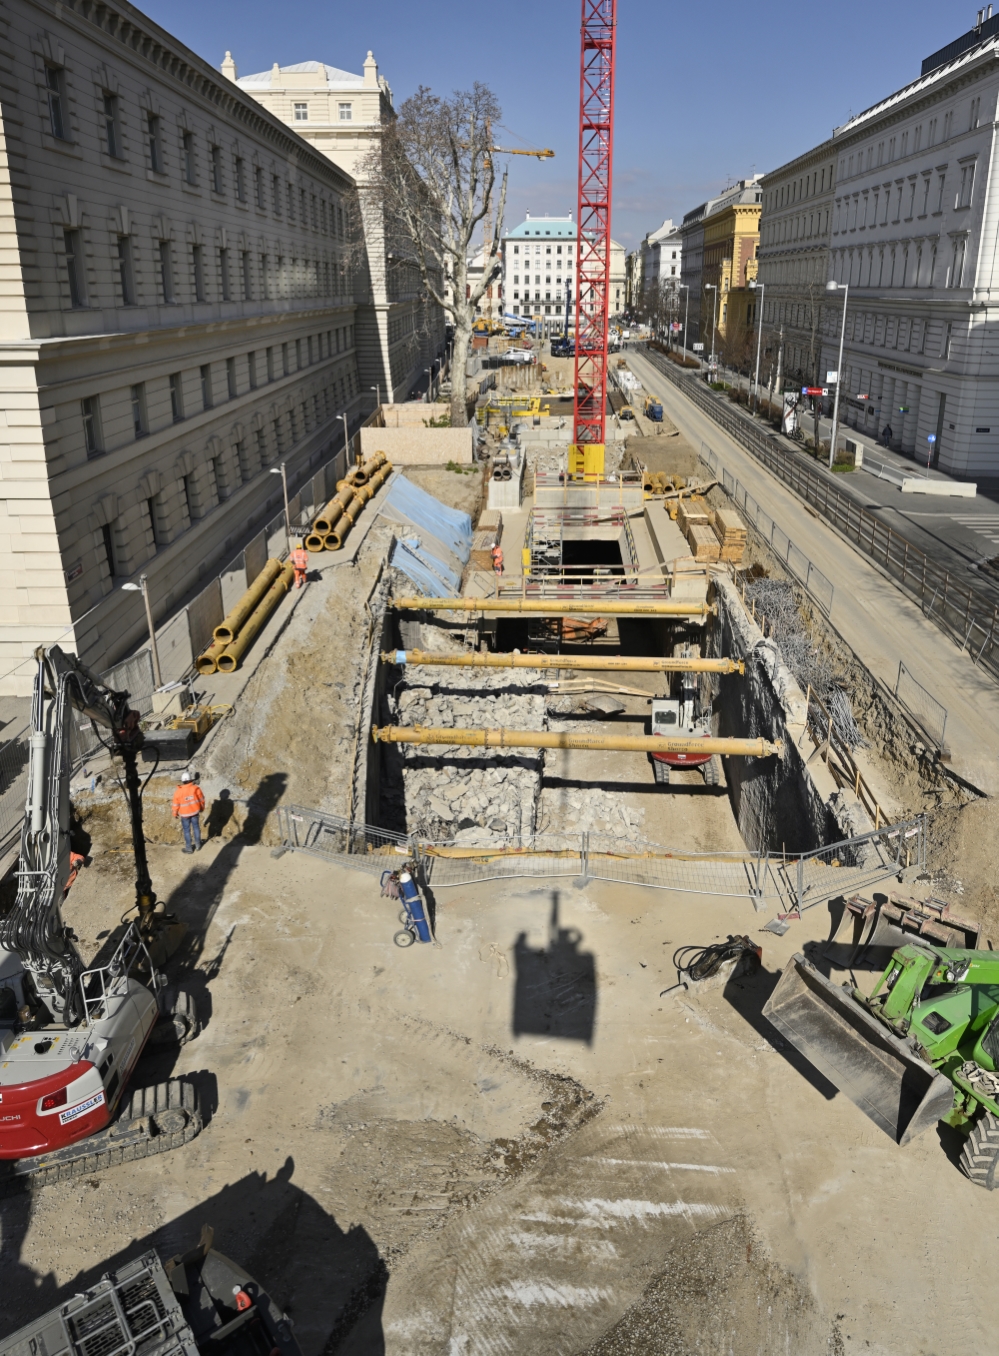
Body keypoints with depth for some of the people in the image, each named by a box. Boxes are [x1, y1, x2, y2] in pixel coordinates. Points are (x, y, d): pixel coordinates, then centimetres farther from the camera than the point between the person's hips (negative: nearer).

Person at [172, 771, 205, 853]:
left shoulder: (178, 792, -20)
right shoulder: (196, 788, -17)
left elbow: (176, 805, -9)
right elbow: (201, 799, -4)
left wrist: (175, 814, 9)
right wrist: (202, 807, 15)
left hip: (184, 814, -2)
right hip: (195, 811, 2)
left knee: (187, 830, 12)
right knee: (196, 827, 19)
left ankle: (189, 848, 25)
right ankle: (198, 845, 32)